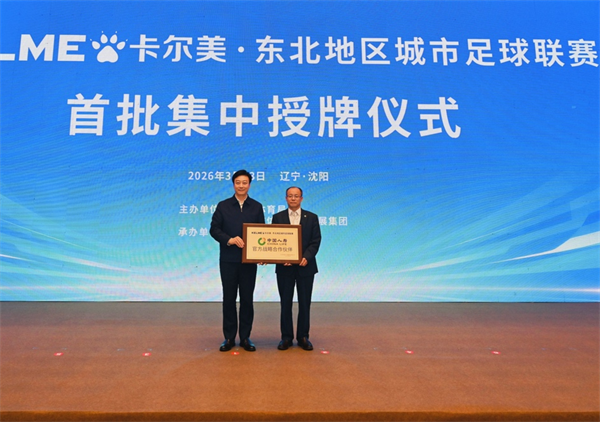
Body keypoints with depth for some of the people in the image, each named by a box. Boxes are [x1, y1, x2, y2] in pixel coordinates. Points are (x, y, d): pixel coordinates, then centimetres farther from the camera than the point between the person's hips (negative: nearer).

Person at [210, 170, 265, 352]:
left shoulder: (257, 207, 5)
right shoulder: (223, 206, 3)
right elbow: (214, 229, -1)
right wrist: (230, 239, -19)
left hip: (249, 260, 0)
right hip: (228, 260, 0)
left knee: (247, 299, 6)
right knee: (229, 299, 7)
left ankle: (245, 337, 18)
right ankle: (229, 338, 18)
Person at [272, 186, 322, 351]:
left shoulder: (312, 217, 5)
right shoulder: (278, 217, 5)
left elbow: (316, 241, -2)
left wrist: (306, 257, -17)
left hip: (305, 266, 0)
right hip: (284, 267, 0)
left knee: (304, 303, 7)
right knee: (285, 303, 6)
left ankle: (303, 337, 19)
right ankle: (286, 337, 18)